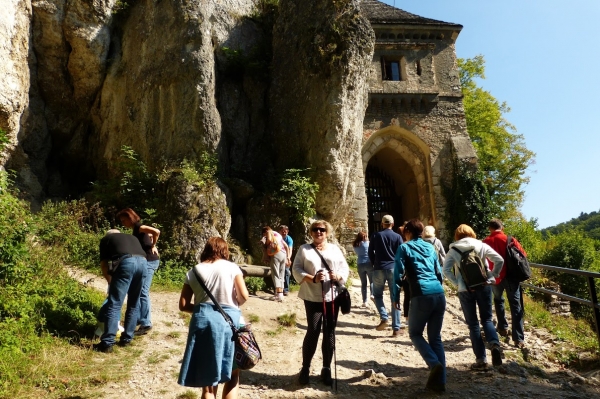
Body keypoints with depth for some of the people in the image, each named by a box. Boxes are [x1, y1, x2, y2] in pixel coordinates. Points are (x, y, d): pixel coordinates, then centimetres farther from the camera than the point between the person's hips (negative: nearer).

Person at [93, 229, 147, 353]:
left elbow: (103, 264, 22)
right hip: (143, 263, 5)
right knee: (134, 305, 17)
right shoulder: (132, 237, 39)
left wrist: (110, 282, 37)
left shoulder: (106, 239, 28)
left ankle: (107, 343, 1)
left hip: (126, 262, -4)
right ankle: (127, 339, 24)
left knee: (114, 304, 1)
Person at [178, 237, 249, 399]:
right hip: (228, 320, -1)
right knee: (232, 376, 16)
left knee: (208, 380, 12)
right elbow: (244, 296, -4)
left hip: (203, 320, 2)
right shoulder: (231, 267, 2)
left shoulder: (193, 271, 8)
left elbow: (183, 305, 4)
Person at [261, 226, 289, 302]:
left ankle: (279, 294, -15)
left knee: (275, 275, -7)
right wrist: (287, 256, 26)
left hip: (276, 254, -7)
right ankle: (281, 293, 6)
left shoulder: (269, 233, 9)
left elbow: (269, 240, -14)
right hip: (283, 254, 7)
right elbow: (286, 246, 25)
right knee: (281, 275, 10)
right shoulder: (278, 234, 28)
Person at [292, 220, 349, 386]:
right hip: (313, 297, -3)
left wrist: (338, 277, -13)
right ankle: (305, 368, 15)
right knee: (313, 332, -4)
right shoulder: (304, 249, 4)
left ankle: (326, 369, 22)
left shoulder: (334, 249, 11)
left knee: (329, 332, 8)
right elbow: (296, 269, -4)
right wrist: (312, 279, -18)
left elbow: (345, 268, 8)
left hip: (332, 297, 3)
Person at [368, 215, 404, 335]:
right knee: (395, 298, 4)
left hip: (379, 269, 0)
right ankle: (396, 328, 3)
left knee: (377, 295, 15)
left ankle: (384, 318, -6)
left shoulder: (376, 235, 3)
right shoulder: (397, 237, 2)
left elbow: (370, 252, 6)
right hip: (393, 269, 0)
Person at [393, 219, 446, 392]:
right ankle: (439, 381, 13)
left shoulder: (404, 248, 4)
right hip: (439, 294, 5)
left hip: (422, 296, -5)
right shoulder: (430, 247, 19)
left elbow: (399, 274, -3)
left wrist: (396, 297, 5)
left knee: (415, 333, 14)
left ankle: (434, 364, -7)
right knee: (435, 337, 13)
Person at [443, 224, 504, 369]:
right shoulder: (481, 245, 4)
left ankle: (481, 359, 9)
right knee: (487, 319, 16)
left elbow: (446, 269, -9)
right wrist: (491, 276, 3)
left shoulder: (454, 250, 0)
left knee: (473, 324, 8)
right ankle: (495, 344, -12)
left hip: (465, 289, -1)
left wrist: (457, 283, -2)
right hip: (483, 286, 1)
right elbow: (500, 260, -3)